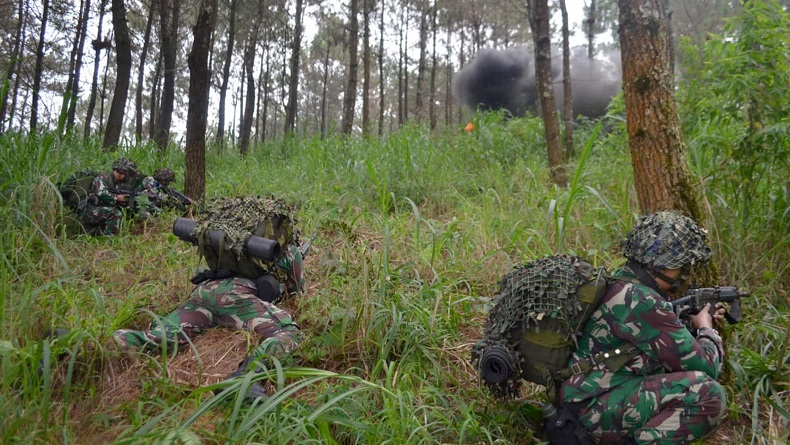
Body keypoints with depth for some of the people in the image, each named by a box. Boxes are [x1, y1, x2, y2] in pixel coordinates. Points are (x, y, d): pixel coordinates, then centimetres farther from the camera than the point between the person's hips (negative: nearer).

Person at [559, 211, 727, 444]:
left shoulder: (624, 282, 8)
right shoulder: (641, 302, -22)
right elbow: (705, 365, -14)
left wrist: (694, 319, 22)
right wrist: (706, 329, 5)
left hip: (609, 391, 10)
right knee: (708, 394, -23)